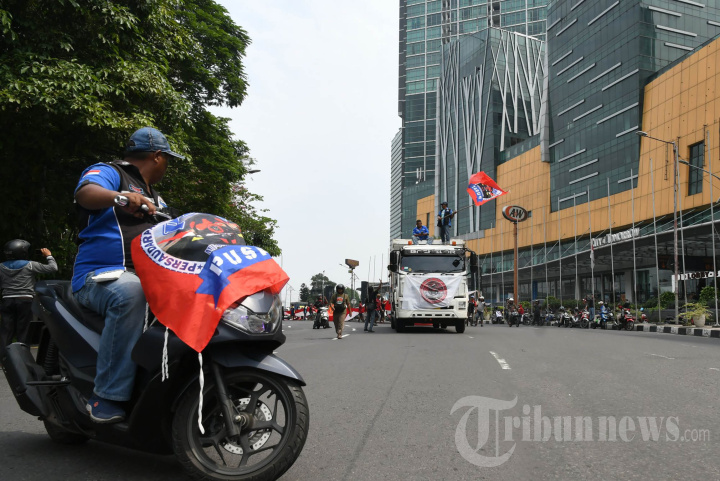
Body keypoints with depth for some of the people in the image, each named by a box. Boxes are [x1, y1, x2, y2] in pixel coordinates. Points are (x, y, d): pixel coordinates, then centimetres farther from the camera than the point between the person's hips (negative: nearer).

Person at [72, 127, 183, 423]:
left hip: (148, 276, 8)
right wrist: (120, 196, -40)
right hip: (101, 276, -8)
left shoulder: (153, 197, 29)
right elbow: (85, 192, -20)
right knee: (131, 294, -39)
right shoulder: (108, 172, 3)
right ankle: (107, 396, -35)